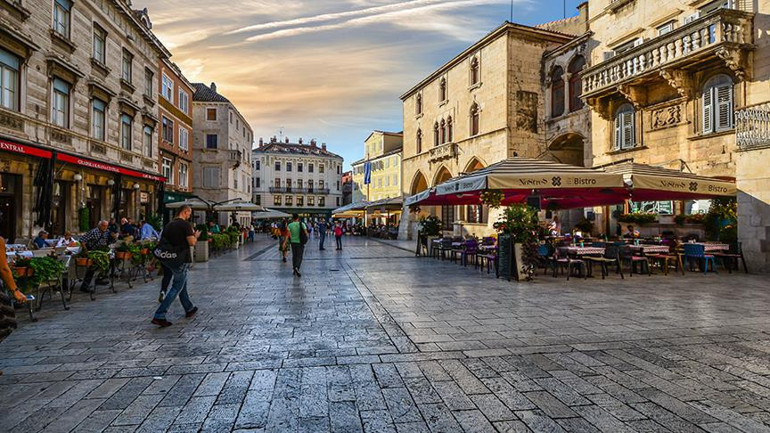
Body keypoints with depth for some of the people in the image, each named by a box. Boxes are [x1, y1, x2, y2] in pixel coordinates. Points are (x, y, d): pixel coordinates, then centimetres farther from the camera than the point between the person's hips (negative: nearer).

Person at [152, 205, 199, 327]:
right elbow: (192, 242, -16)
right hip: (182, 260, -8)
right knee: (176, 288, -4)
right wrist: (196, 236, 3)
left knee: (182, 284, 21)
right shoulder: (186, 224, -12)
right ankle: (159, 316, -9)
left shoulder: (168, 225, 11)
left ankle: (189, 309, 34)